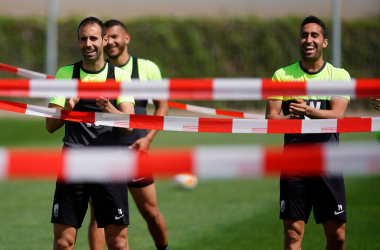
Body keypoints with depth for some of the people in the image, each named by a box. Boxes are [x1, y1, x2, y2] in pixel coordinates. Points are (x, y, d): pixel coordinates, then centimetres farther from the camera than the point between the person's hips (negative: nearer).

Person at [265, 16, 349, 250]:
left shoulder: (339, 75, 5)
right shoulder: (282, 75, 7)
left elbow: (337, 116, -9)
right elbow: (271, 117, -1)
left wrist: (308, 111, -28)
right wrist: (291, 118, -23)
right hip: (294, 164, 0)